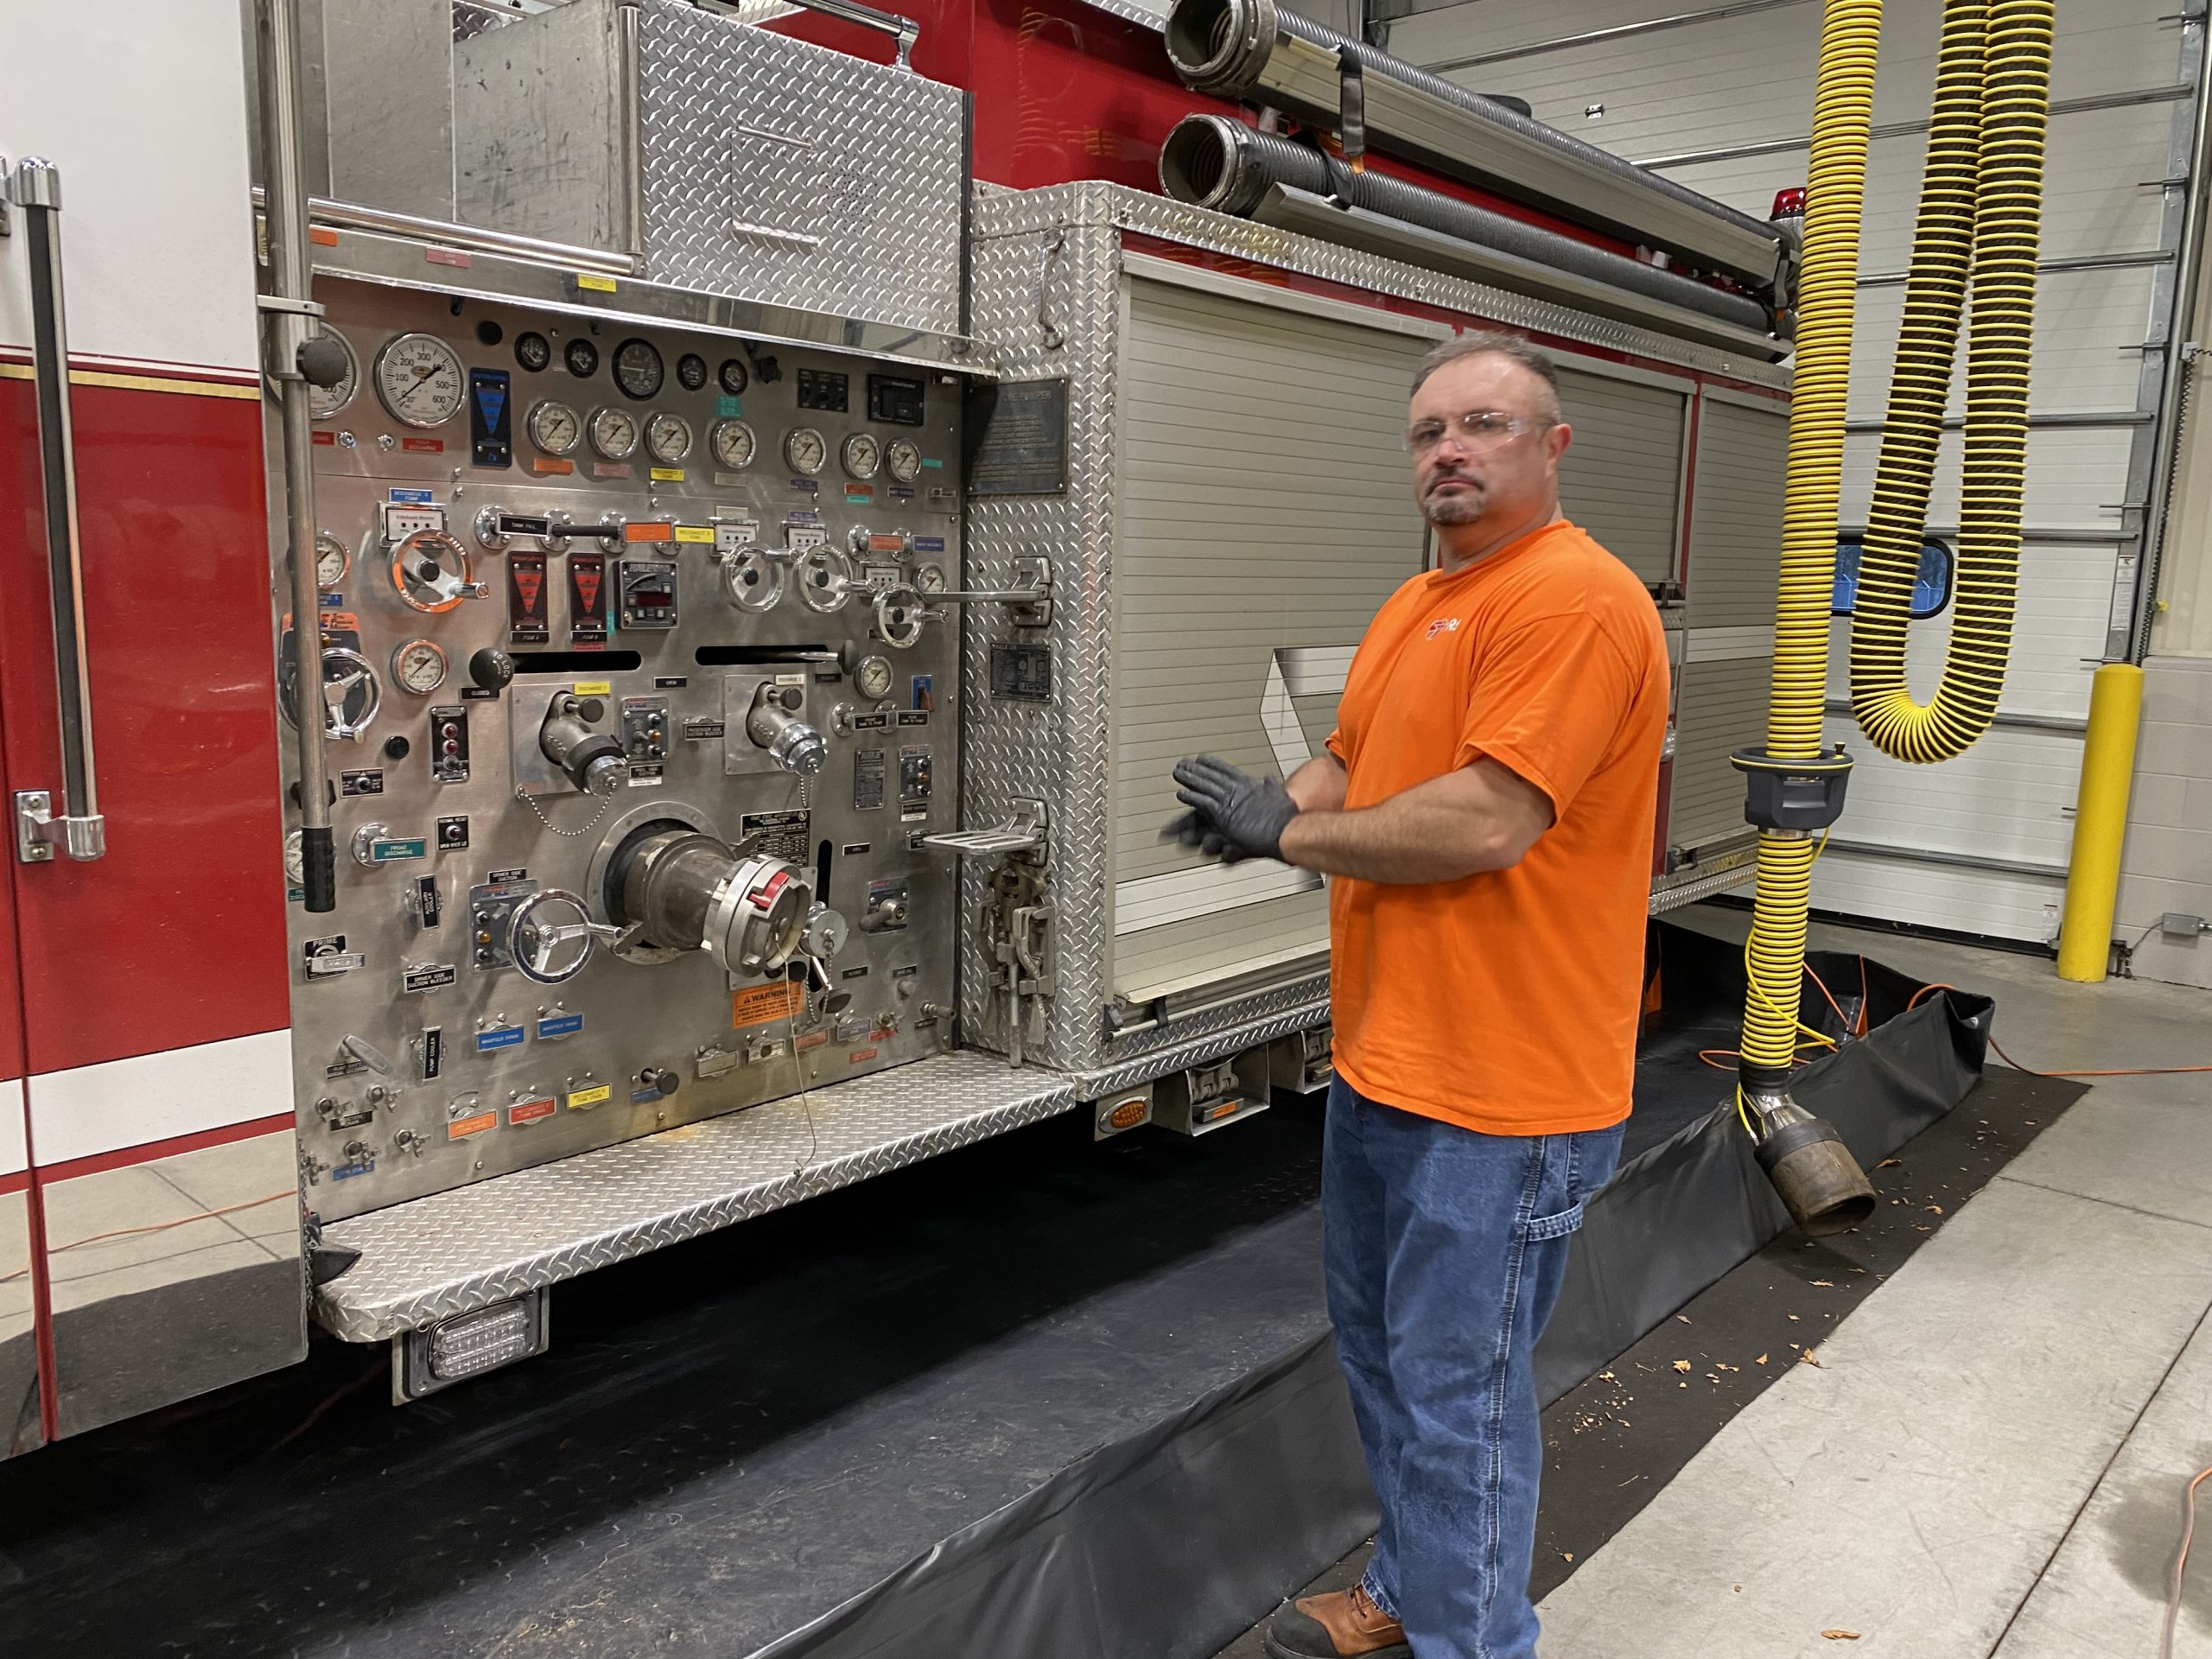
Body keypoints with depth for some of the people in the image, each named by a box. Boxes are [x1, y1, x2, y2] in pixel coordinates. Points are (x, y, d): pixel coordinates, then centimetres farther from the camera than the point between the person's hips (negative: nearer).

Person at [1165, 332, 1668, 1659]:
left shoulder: (1573, 599, -18)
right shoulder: (1419, 602, 14)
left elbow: (1486, 821, -26)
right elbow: (1350, 765, 19)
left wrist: (1289, 833, -14)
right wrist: (1269, 806, -4)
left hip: (1497, 1098, -10)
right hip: (1385, 1058, 10)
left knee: (1458, 1396, 4)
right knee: (1382, 1350, 23)